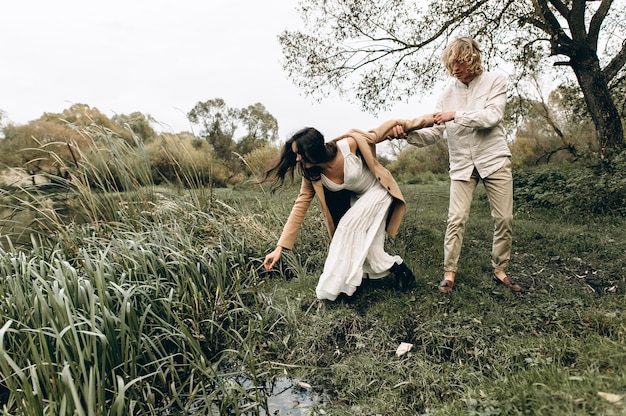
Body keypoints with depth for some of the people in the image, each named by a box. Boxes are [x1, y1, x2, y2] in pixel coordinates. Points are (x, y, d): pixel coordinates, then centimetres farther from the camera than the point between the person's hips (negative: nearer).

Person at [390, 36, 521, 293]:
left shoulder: (495, 81, 0)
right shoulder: (448, 94, 4)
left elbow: (492, 116, -16)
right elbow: (433, 134, -2)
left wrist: (456, 115, -23)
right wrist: (408, 134, -19)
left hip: (494, 160, 0)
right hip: (462, 165, 1)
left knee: (504, 219, 3)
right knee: (456, 219, -8)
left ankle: (500, 270, 19)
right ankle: (449, 273, 0)